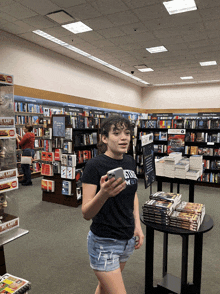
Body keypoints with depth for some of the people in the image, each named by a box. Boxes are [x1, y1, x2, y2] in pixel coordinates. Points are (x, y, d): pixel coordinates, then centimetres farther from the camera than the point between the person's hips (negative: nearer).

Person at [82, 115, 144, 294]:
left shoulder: (130, 161, 0)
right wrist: (103, 194, -41)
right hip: (104, 243, -6)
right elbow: (86, 213, -22)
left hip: (128, 239, 6)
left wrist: (137, 225, 5)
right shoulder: (95, 165, -20)